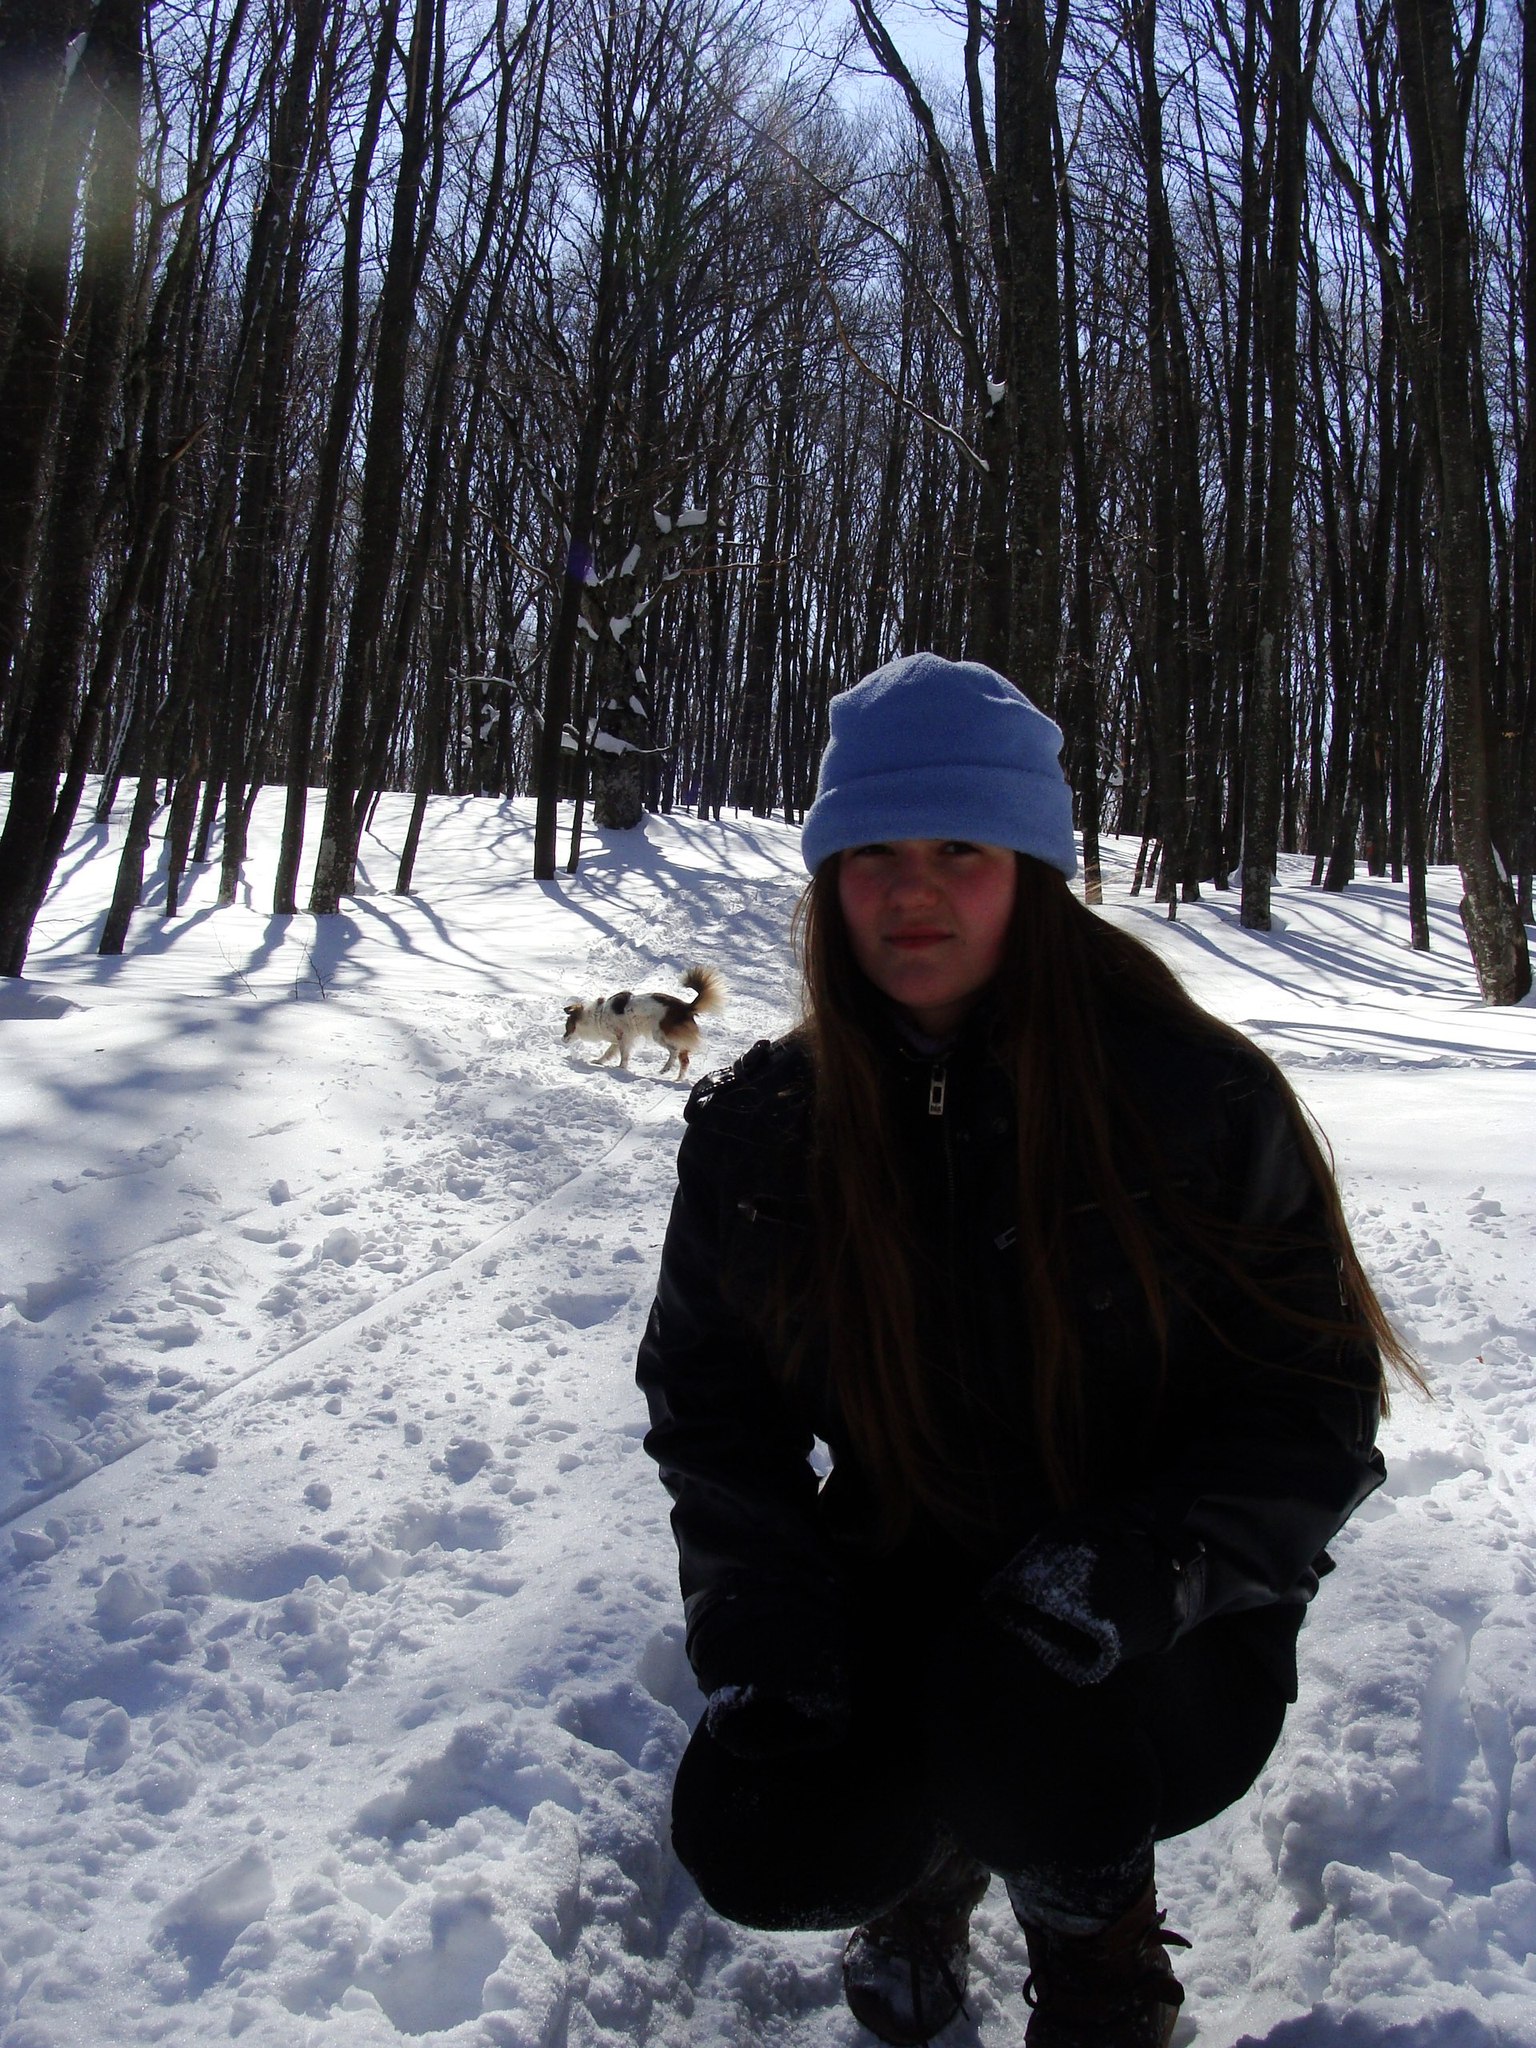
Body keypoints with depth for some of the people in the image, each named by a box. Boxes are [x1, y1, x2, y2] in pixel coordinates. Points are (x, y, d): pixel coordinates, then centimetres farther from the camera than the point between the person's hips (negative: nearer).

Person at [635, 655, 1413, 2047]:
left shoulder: (1199, 1098, -16)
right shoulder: (761, 1124, -7)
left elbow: (1314, 1409, -12)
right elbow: (712, 1409, 2)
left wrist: (1126, 1578, -29)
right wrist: (763, 1638, -13)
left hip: (1166, 1628, -2)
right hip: (900, 1598, 3)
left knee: (1020, 1721, -32)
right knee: (755, 1846, -18)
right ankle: (931, 1857, 21)